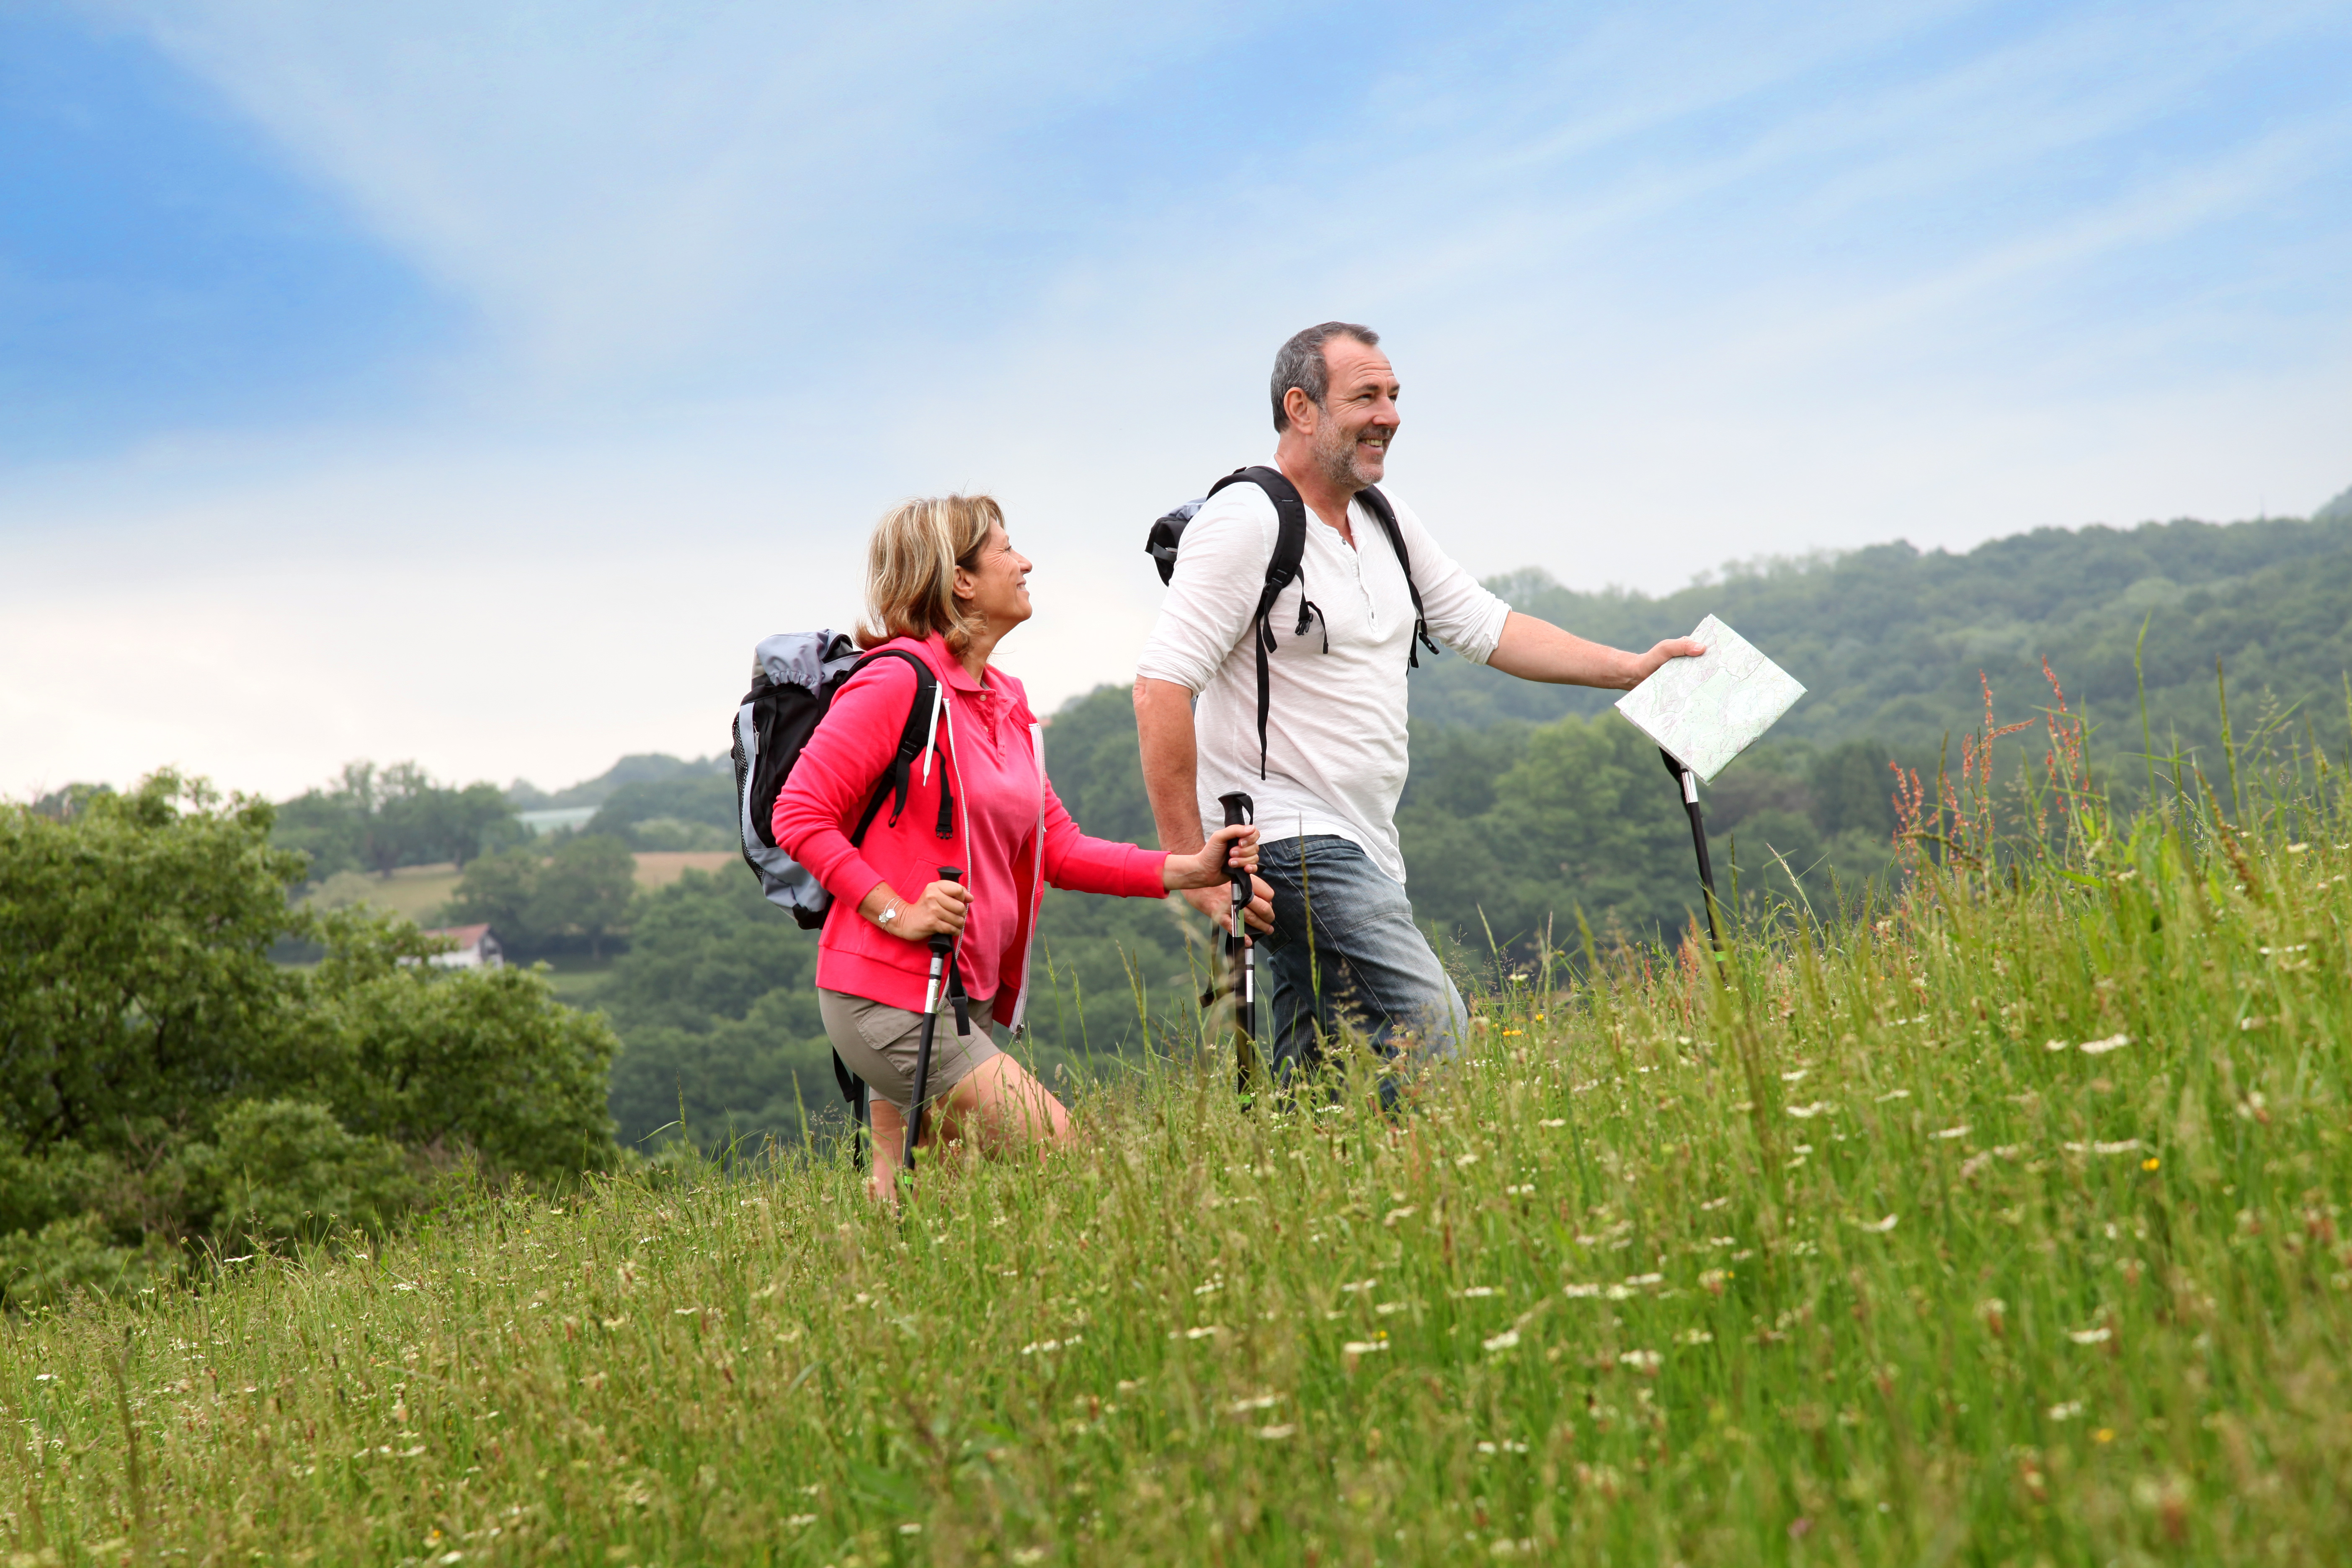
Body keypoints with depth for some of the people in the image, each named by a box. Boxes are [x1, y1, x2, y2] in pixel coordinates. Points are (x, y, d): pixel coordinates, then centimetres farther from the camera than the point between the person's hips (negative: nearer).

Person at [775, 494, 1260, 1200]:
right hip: (889, 997, -9)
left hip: (961, 997, 9)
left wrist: (1188, 868, 3)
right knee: (1060, 1159, -11)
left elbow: (1058, 848, 15)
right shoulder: (900, 679, -11)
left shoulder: (1007, 703, 16)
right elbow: (799, 815, -13)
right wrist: (899, 913, -19)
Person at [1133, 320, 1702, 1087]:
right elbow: (1161, 688, -18)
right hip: (1290, 843, -9)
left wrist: (1632, 668, 16)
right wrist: (1195, 868, -21)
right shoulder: (1248, 522, -13)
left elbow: (1485, 627, 23)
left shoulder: (1386, 521, 15)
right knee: (1433, 1032, -19)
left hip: (1363, 851, 9)